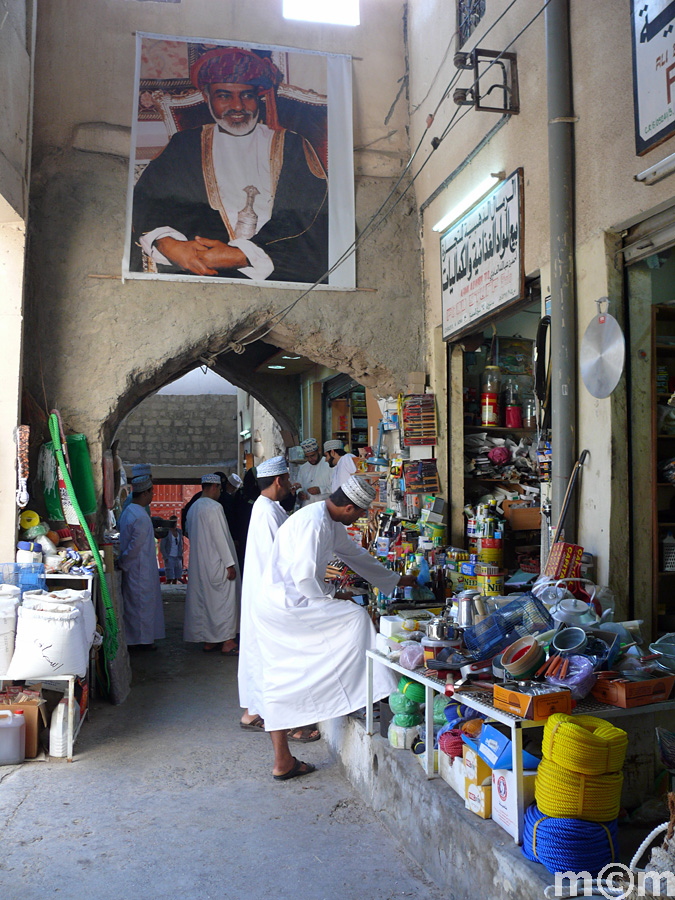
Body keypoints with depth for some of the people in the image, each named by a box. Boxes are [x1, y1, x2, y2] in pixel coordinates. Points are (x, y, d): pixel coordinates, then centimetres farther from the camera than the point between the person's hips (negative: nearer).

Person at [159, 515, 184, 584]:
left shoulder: (179, 532, 9)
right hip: (169, 558, -6)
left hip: (177, 558, 6)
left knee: (176, 578, 4)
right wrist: (166, 558, -16)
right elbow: (161, 546, -9)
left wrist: (180, 556, 3)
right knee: (170, 579, -13)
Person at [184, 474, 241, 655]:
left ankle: (208, 641, 17)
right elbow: (219, 537, -19)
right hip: (216, 564, -9)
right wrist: (230, 564, -16)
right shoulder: (214, 507, -15)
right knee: (224, 600, -3)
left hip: (199, 564, 9)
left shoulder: (193, 508, 11)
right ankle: (227, 642, -1)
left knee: (203, 601, 11)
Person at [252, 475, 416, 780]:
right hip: (286, 605, -10)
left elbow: (355, 555, 27)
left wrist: (395, 580, 34)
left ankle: (283, 763, 20)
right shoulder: (314, 523, -19)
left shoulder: (330, 523, 14)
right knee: (356, 617, -11)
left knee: (280, 684, 12)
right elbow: (306, 578, -24)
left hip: (273, 609, 10)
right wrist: (334, 597, -6)